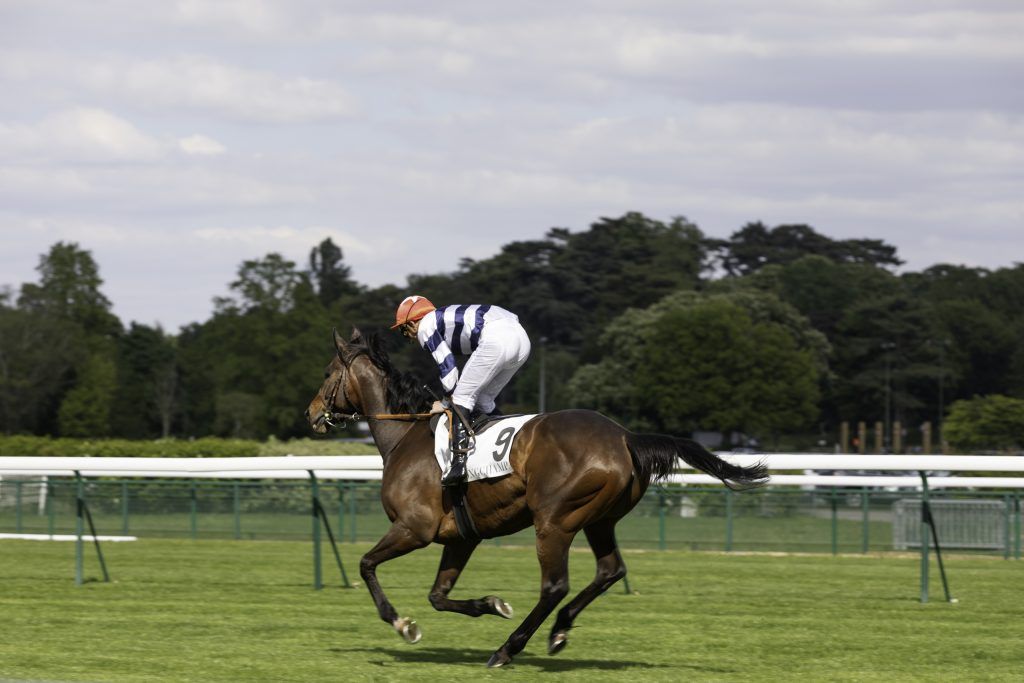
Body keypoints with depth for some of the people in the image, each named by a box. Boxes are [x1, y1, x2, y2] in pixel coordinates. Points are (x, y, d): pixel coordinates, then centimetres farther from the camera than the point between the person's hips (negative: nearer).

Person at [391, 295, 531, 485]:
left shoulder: (425, 327, 10)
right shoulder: (446, 318, 35)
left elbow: (447, 366, 3)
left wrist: (448, 400, 15)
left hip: (496, 338, -9)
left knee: (462, 396, -2)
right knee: (483, 398, 20)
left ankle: (459, 461, -13)